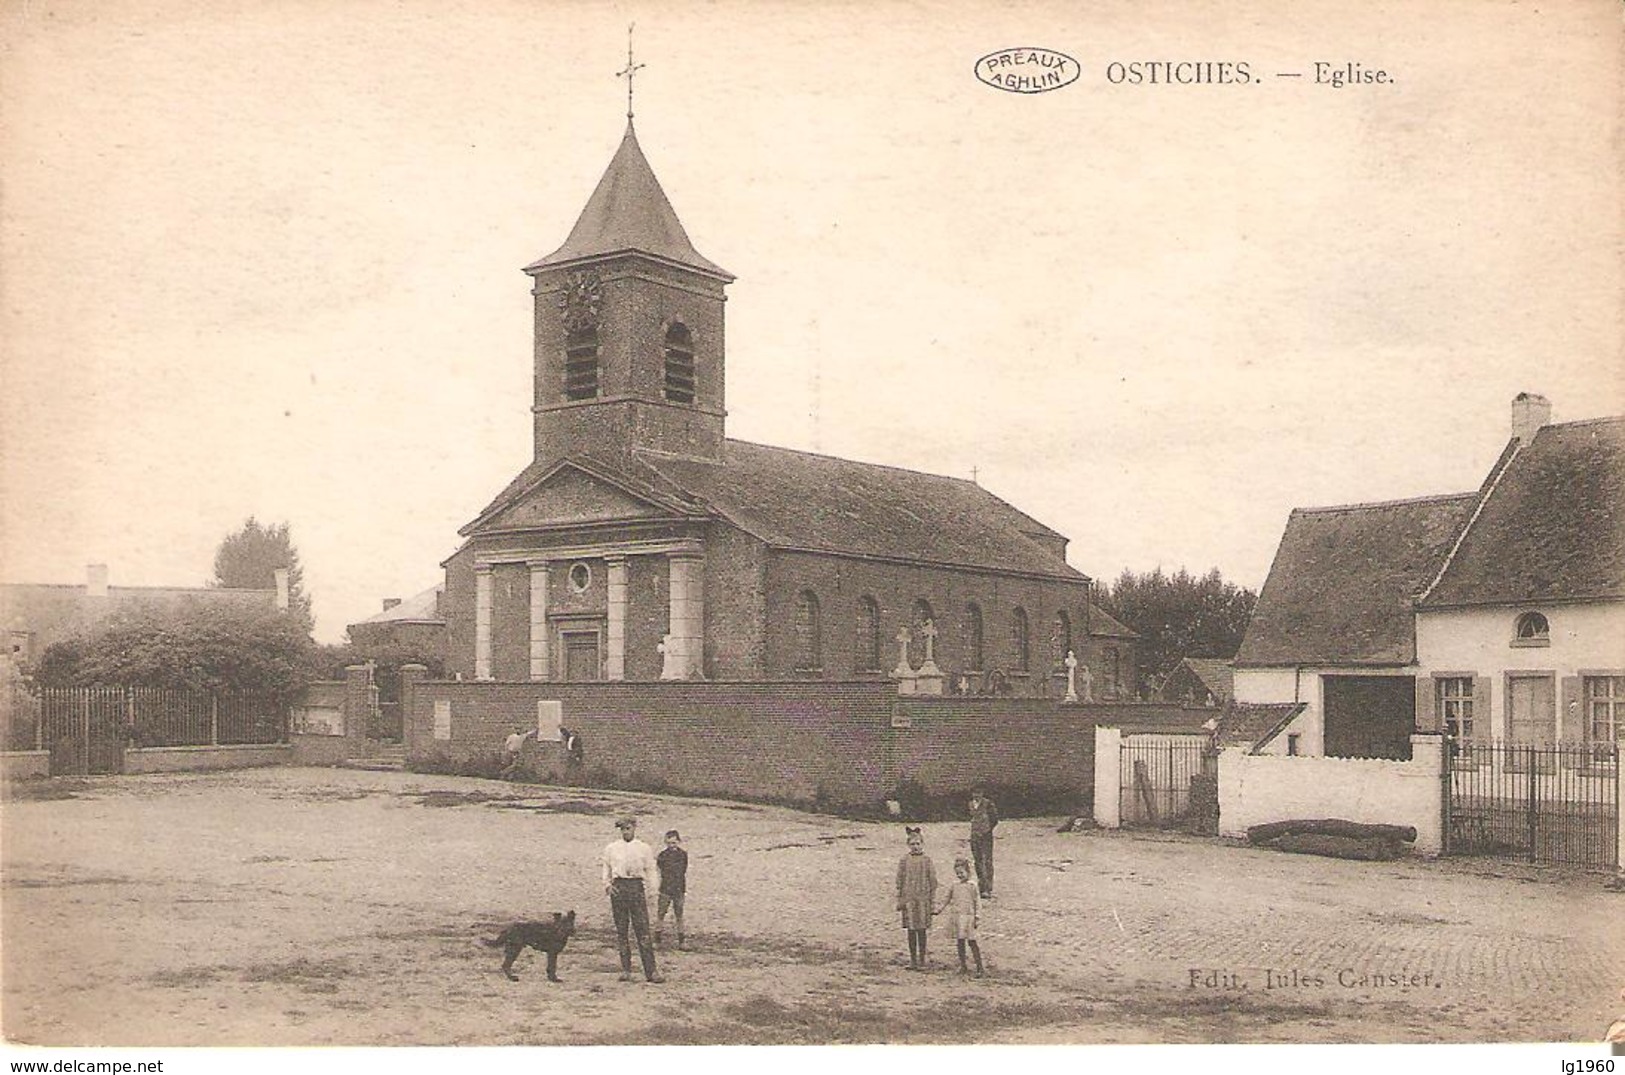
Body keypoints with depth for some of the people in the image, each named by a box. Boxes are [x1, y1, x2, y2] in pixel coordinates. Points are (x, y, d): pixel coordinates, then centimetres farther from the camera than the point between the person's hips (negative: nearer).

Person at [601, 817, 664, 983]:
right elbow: (606, 870, 17)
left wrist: (651, 892, 1)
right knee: (621, 931, 1)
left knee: (643, 930, -8)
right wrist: (607, 885, 1)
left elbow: (651, 871, 10)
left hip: (637, 886, -1)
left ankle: (651, 971, -9)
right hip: (618, 887, 1)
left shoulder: (644, 848, 9)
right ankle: (625, 970, 8)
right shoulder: (611, 849, 12)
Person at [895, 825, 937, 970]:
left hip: (923, 899, -1)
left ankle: (922, 960, 11)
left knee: (921, 930, 2)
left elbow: (933, 882, 2)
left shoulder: (927, 861, -1)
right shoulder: (904, 861, 2)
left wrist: (933, 901, 0)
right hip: (908, 898, 1)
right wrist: (899, 900, 3)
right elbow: (899, 881, 6)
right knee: (911, 930, 6)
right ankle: (913, 960, 16)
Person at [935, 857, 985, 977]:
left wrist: (977, 917, -9)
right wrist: (939, 910, 14)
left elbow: (977, 902, -4)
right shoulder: (953, 886, 8)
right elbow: (947, 899, 19)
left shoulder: (972, 886, -4)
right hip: (957, 916, 4)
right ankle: (963, 966, 13)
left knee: (972, 941, -4)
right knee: (960, 941, 6)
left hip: (968, 915, -4)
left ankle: (980, 967, 1)